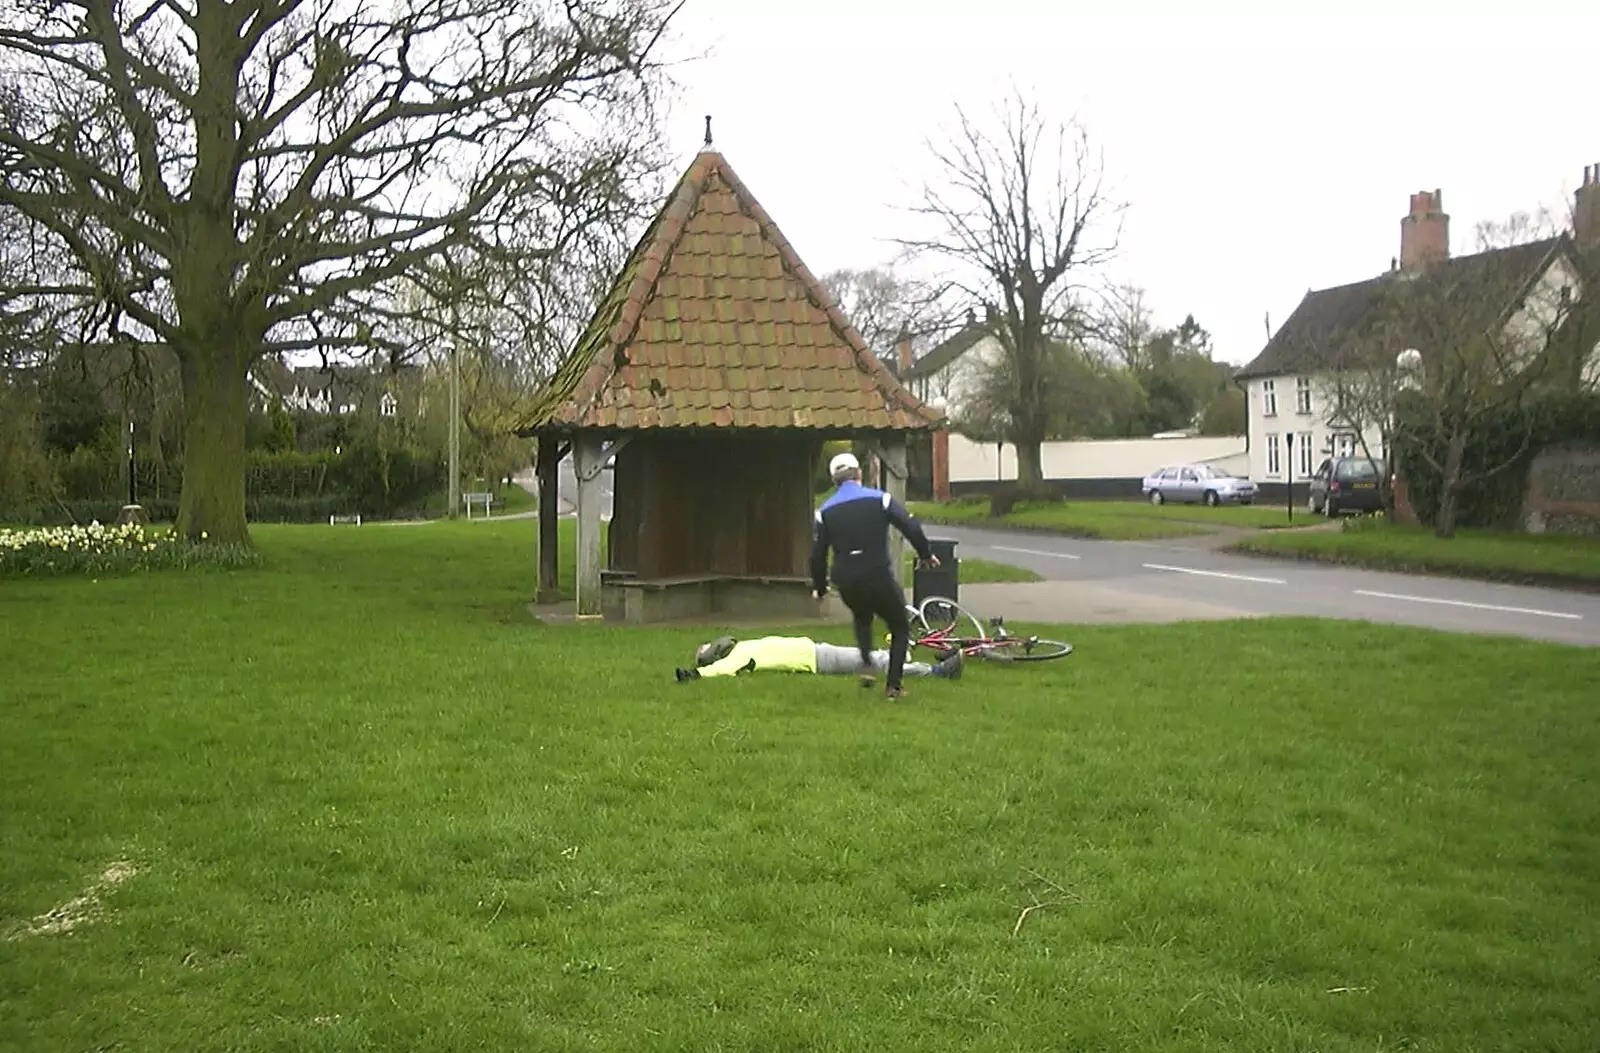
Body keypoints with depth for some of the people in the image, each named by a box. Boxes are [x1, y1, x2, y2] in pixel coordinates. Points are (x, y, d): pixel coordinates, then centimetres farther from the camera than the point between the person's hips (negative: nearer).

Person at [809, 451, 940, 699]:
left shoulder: (824, 511, 4)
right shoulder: (880, 499, -2)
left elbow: (817, 555, 5)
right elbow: (911, 527, -7)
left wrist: (819, 587, 18)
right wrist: (926, 554, 10)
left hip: (846, 584, 3)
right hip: (880, 578, -3)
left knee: (862, 618, 33)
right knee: (900, 628, 16)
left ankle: (866, 663, 11)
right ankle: (893, 684, 7)